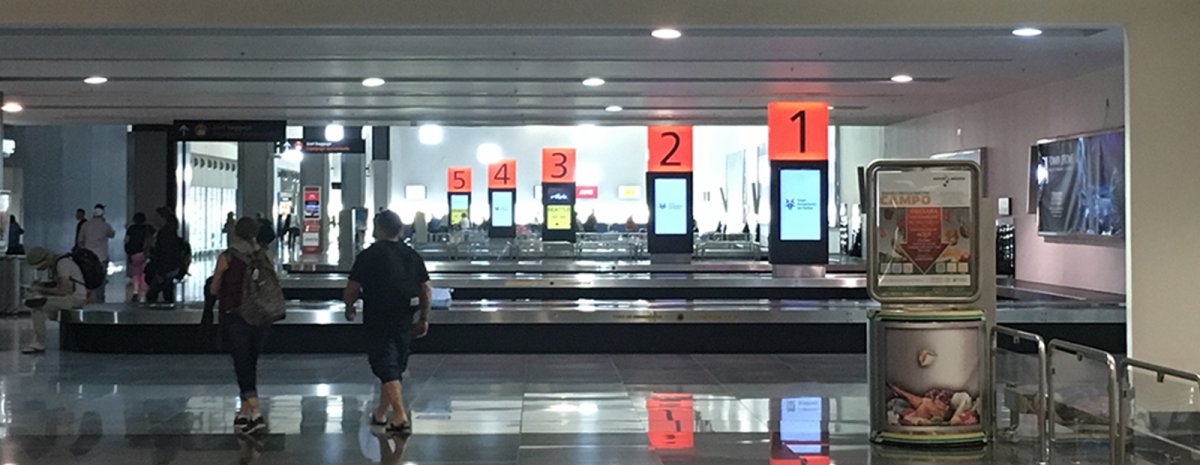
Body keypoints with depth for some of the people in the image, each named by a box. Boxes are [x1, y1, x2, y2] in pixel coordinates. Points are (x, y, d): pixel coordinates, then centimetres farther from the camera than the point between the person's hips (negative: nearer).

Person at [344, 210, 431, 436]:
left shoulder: (369, 256, -9)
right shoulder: (412, 255, 7)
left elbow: (351, 290, -7)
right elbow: (426, 290, 8)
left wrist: (350, 309, 12)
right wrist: (423, 319, 15)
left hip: (378, 320, -6)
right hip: (404, 322, 6)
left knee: (387, 369, -5)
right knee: (395, 367, 17)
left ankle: (401, 418, -16)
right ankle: (380, 414, 29)